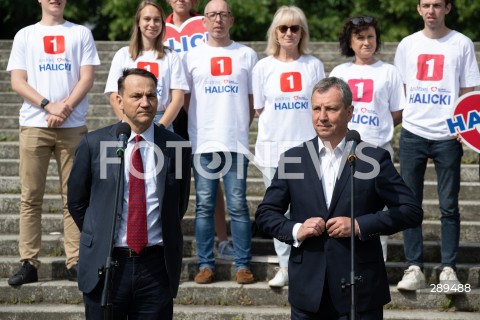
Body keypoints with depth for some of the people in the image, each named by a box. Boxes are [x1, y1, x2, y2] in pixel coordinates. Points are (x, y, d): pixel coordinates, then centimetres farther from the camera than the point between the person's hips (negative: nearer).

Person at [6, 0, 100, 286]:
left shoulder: (81, 34, 11)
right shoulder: (25, 35, 11)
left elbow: (87, 78, 3)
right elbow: (18, 81, 3)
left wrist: (66, 107, -12)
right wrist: (49, 106, -12)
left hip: (73, 126, 0)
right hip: (34, 125, 0)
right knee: (31, 197, -1)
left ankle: (76, 262, 2)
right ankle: (29, 263, 1)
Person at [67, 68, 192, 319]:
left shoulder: (177, 147, 2)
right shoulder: (93, 144, 0)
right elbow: (77, 201, 10)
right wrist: (99, 239, 9)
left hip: (156, 266, 1)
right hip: (104, 266, 0)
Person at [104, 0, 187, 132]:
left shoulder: (171, 57, 8)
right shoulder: (123, 55, 10)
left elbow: (178, 98, 2)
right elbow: (114, 98, 4)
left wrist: (160, 126, -10)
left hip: (163, 124, 0)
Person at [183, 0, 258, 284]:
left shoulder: (247, 55, 7)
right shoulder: (192, 56, 8)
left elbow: (253, 99, 11)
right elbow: (185, 98, 13)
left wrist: (241, 128, 5)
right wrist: (198, 127, 6)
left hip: (236, 142, -1)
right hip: (203, 143, 1)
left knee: (238, 205, -2)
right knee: (204, 205, 3)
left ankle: (243, 264, 3)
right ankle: (206, 264, 8)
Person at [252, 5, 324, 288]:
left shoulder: (314, 65, 3)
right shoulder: (264, 67, 4)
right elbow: (259, 109, 9)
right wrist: (281, 120, -1)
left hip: (307, 145, -1)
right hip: (273, 146, 1)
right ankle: (285, 266, 14)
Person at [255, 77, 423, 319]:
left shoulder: (374, 158, -1)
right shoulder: (293, 158, 6)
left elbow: (411, 211, -4)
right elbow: (265, 213, 10)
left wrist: (360, 226, -14)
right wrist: (295, 231, -9)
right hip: (307, 290, 2)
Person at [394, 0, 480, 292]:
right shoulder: (408, 45, 8)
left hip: (447, 137, -2)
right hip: (413, 134, 2)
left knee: (449, 206, 1)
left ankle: (449, 269, 7)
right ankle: (414, 267, 7)